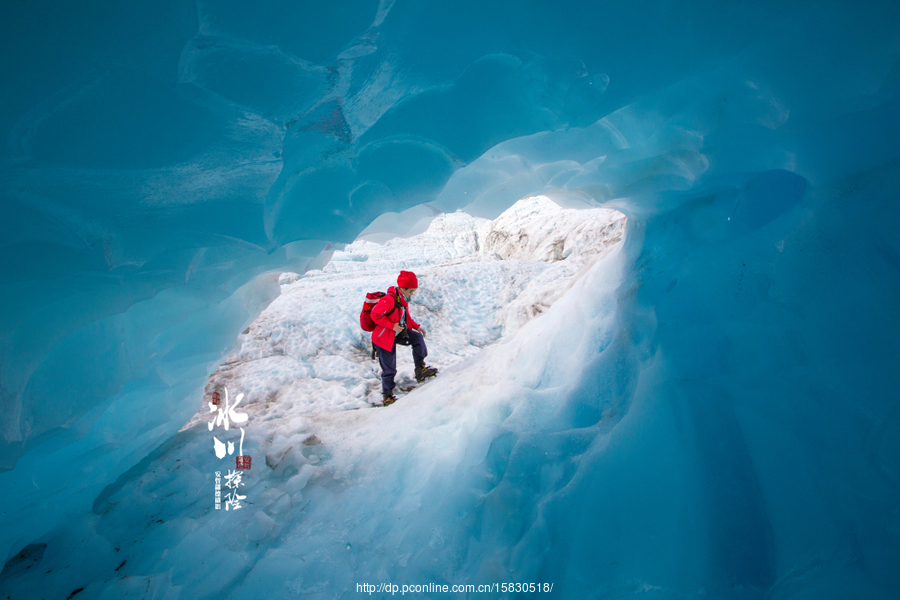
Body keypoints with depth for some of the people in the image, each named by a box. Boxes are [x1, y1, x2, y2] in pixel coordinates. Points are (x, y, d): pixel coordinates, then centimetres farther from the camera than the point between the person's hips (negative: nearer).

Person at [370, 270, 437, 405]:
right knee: (389, 369, 0)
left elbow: (406, 316, 17)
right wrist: (392, 326, -29)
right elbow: (375, 315, -25)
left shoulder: (403, 299, 2)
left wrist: (416, 326, 5)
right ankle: (387, 396, 20)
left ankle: (420, 370, 2)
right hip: (384, 337, -8)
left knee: (418, 338, -10)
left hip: (398, 332, 8)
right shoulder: (389, 300, -27)